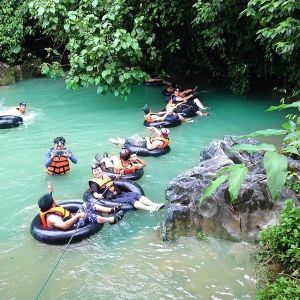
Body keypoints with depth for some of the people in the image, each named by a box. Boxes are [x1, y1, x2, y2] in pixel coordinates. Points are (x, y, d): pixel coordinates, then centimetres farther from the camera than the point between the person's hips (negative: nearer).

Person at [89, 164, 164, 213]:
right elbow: (95, 193, -13)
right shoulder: (94, 182, 2)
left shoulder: (106, 177, 24)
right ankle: (150, 209, -49)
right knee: (130, 199, -30)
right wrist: (97, 195, -29)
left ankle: (154, 205, -37)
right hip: (112, 200, -7)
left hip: (120, 194, 7)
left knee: (135, 194, -19)